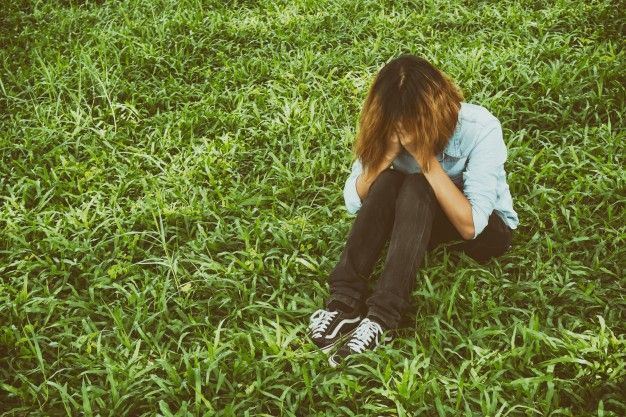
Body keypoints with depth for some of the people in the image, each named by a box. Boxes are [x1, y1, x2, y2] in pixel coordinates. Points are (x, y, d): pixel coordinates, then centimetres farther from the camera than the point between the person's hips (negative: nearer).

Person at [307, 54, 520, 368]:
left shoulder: (480, 128, -27)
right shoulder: (392, 127, -15)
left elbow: (470, 225, -32)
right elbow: (353, 203, -18)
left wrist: (426, 158, -37)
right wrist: (389, 152, -32)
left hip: (486, 231, -4)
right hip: (417, 220, 4)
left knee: (416, 188, -33)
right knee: (388, 182, -29)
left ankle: (382, 319, -41)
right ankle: (345, 301, -33)